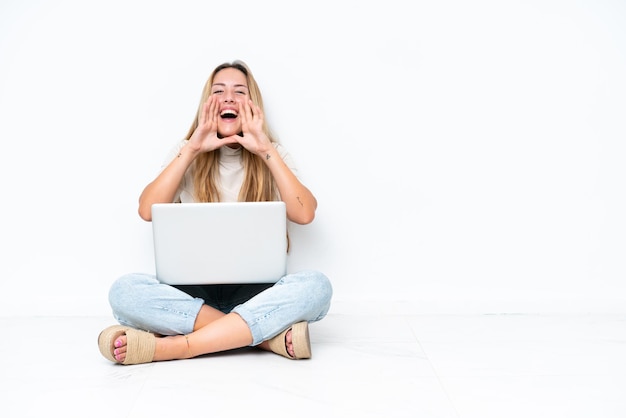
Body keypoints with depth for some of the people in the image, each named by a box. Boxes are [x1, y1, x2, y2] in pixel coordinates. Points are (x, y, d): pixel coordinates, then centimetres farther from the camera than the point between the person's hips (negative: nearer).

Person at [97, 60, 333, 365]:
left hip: (254, 290, 0)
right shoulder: (188, 153, 8)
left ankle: (172, 346, -33)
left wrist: (265, 151, -14)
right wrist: (191, 149, -12)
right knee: (124, 291, -30)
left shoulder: (272, 155, 6)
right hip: (194, 289, 1)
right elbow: (147, 211, -8)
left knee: (316, 285, -32)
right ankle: (269, 336, -30)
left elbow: (305, 214, -11)